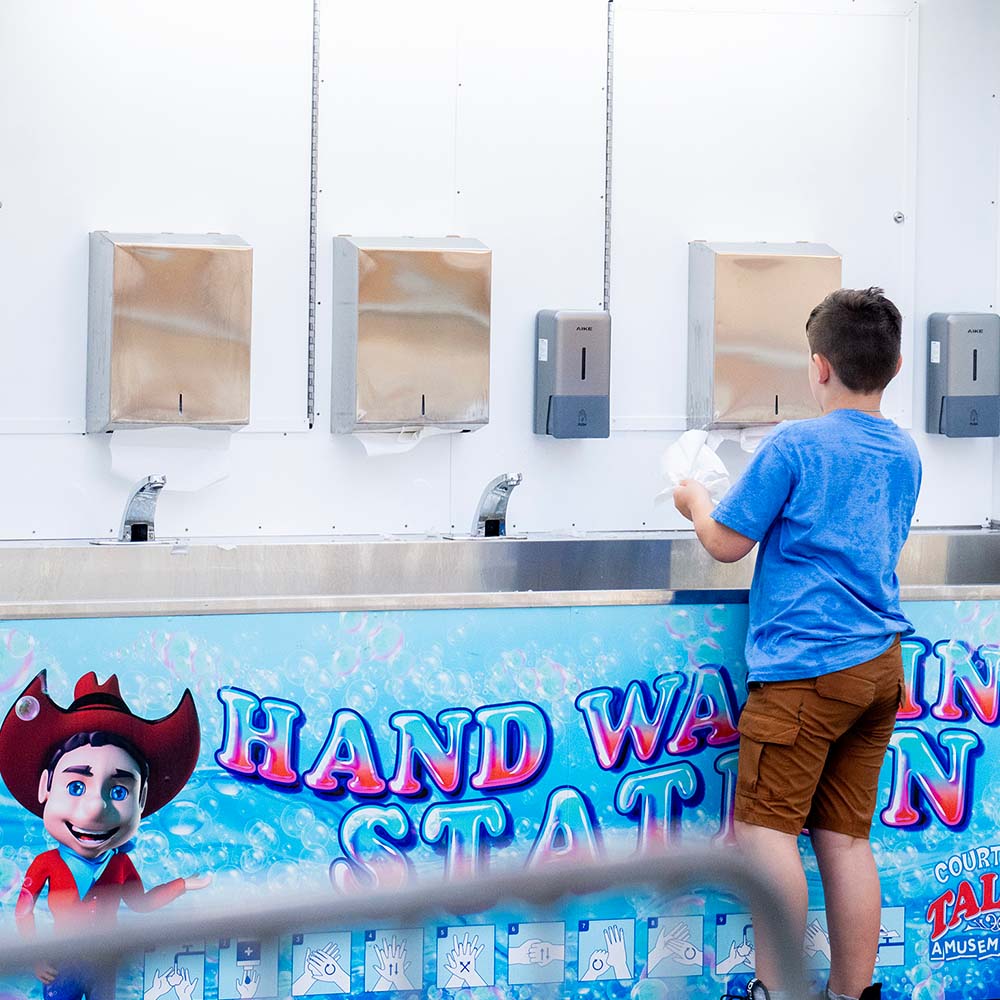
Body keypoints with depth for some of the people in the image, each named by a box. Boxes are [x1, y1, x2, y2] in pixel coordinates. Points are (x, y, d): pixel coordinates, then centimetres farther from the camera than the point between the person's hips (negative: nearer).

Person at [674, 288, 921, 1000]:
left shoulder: (794, 446, -8)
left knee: (765, 826, -5)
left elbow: (728, 543, -3)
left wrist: (695, 501, 16)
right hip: (881, 665, 7)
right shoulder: (904, 454, 13)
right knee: (846, 836, 8)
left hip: (806, 666, -7)